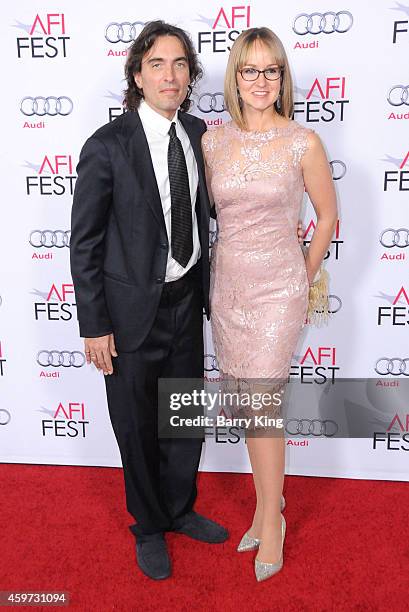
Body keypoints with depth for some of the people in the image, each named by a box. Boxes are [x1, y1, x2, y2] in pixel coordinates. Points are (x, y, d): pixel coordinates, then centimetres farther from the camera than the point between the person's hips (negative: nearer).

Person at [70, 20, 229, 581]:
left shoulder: (199, 134, 3)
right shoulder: (108, 146, -13)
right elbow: (84, 243, -11)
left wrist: (205, 286, 10)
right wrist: (94, 327, -12)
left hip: (187, 301, 5)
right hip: (134, 309, -5)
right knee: (137, 428, 12)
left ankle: (180, 509, 45)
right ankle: (149, 527, 38)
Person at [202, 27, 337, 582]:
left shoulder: (303, 143, -6)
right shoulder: (212, 140, 3)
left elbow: (327, 217, 3)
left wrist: (303, 280, 6)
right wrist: (211, 271, 13)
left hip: (278, 287, -4)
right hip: (226, 283, 4)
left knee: (261, 402, -3)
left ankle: (270, 518, 21)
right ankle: (270, 498, 34)